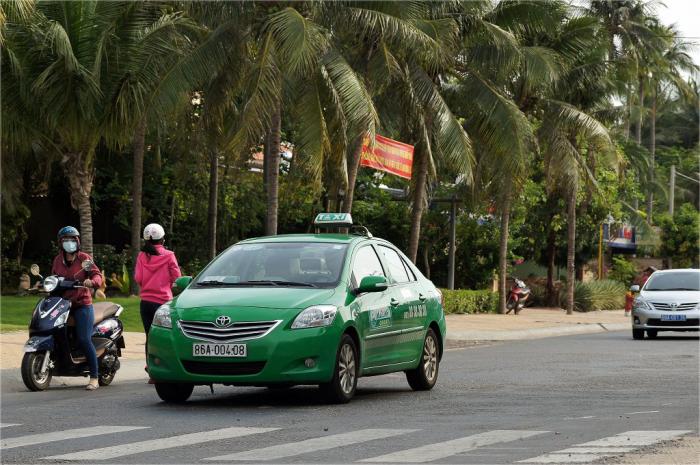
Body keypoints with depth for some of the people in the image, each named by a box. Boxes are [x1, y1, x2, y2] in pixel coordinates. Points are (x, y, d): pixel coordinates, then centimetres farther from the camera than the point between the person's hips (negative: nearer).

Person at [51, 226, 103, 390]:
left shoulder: (84, 258, 0)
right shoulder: (58, 260, 14)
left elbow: (97, 275, -9)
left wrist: (91, 281, -30)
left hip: (82, 304, -5)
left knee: (84, 340, -14)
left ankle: (94, 378, -11)